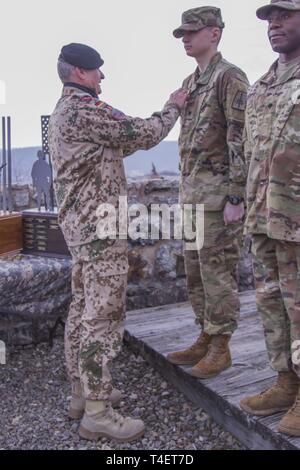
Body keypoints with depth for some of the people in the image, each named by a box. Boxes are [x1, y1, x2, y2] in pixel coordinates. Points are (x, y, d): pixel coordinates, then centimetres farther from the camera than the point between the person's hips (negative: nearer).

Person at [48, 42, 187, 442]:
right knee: (103, 315, -8)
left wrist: (164, 114, 16)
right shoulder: (86, 109, -14)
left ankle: (82, 390, 24)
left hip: (78, 224, 11)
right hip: (100, 225, -11)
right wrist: (173, 107, 7)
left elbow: (115, 147, 21)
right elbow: (144, 135, -11)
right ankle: (96, 411, -2)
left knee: (83, 308, 14)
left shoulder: (62, 111, 18)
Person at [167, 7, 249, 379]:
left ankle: (220, 348, 8)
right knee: (195, 270, 12)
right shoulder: (189, 84, 18)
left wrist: (236, 197, -20)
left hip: (219, 192, -9)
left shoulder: (230, 77, -8)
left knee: (217, 271, -3)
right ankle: (205, 339, 23)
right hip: (192, 191, 9)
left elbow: (240, 140, -15)